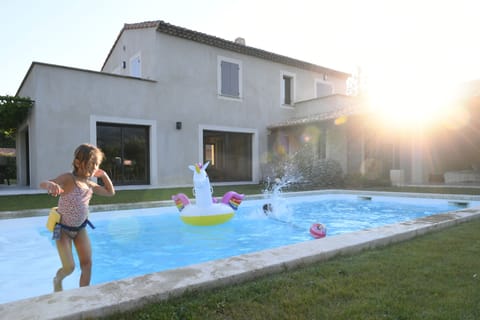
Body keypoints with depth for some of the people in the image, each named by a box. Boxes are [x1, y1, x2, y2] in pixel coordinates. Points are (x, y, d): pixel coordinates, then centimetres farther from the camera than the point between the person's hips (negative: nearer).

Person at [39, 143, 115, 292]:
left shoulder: (90, 184, 0)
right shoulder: (68, 178, -20)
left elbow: (110, 192, 13)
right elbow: (43, 184, -35)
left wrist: (104, 175, 1)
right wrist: (51, 185, -60)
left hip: (80, 228, 6)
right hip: (63, 229, -5)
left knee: (87, 263, -1)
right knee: (69, 267, -2)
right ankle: (57, 280, 34)